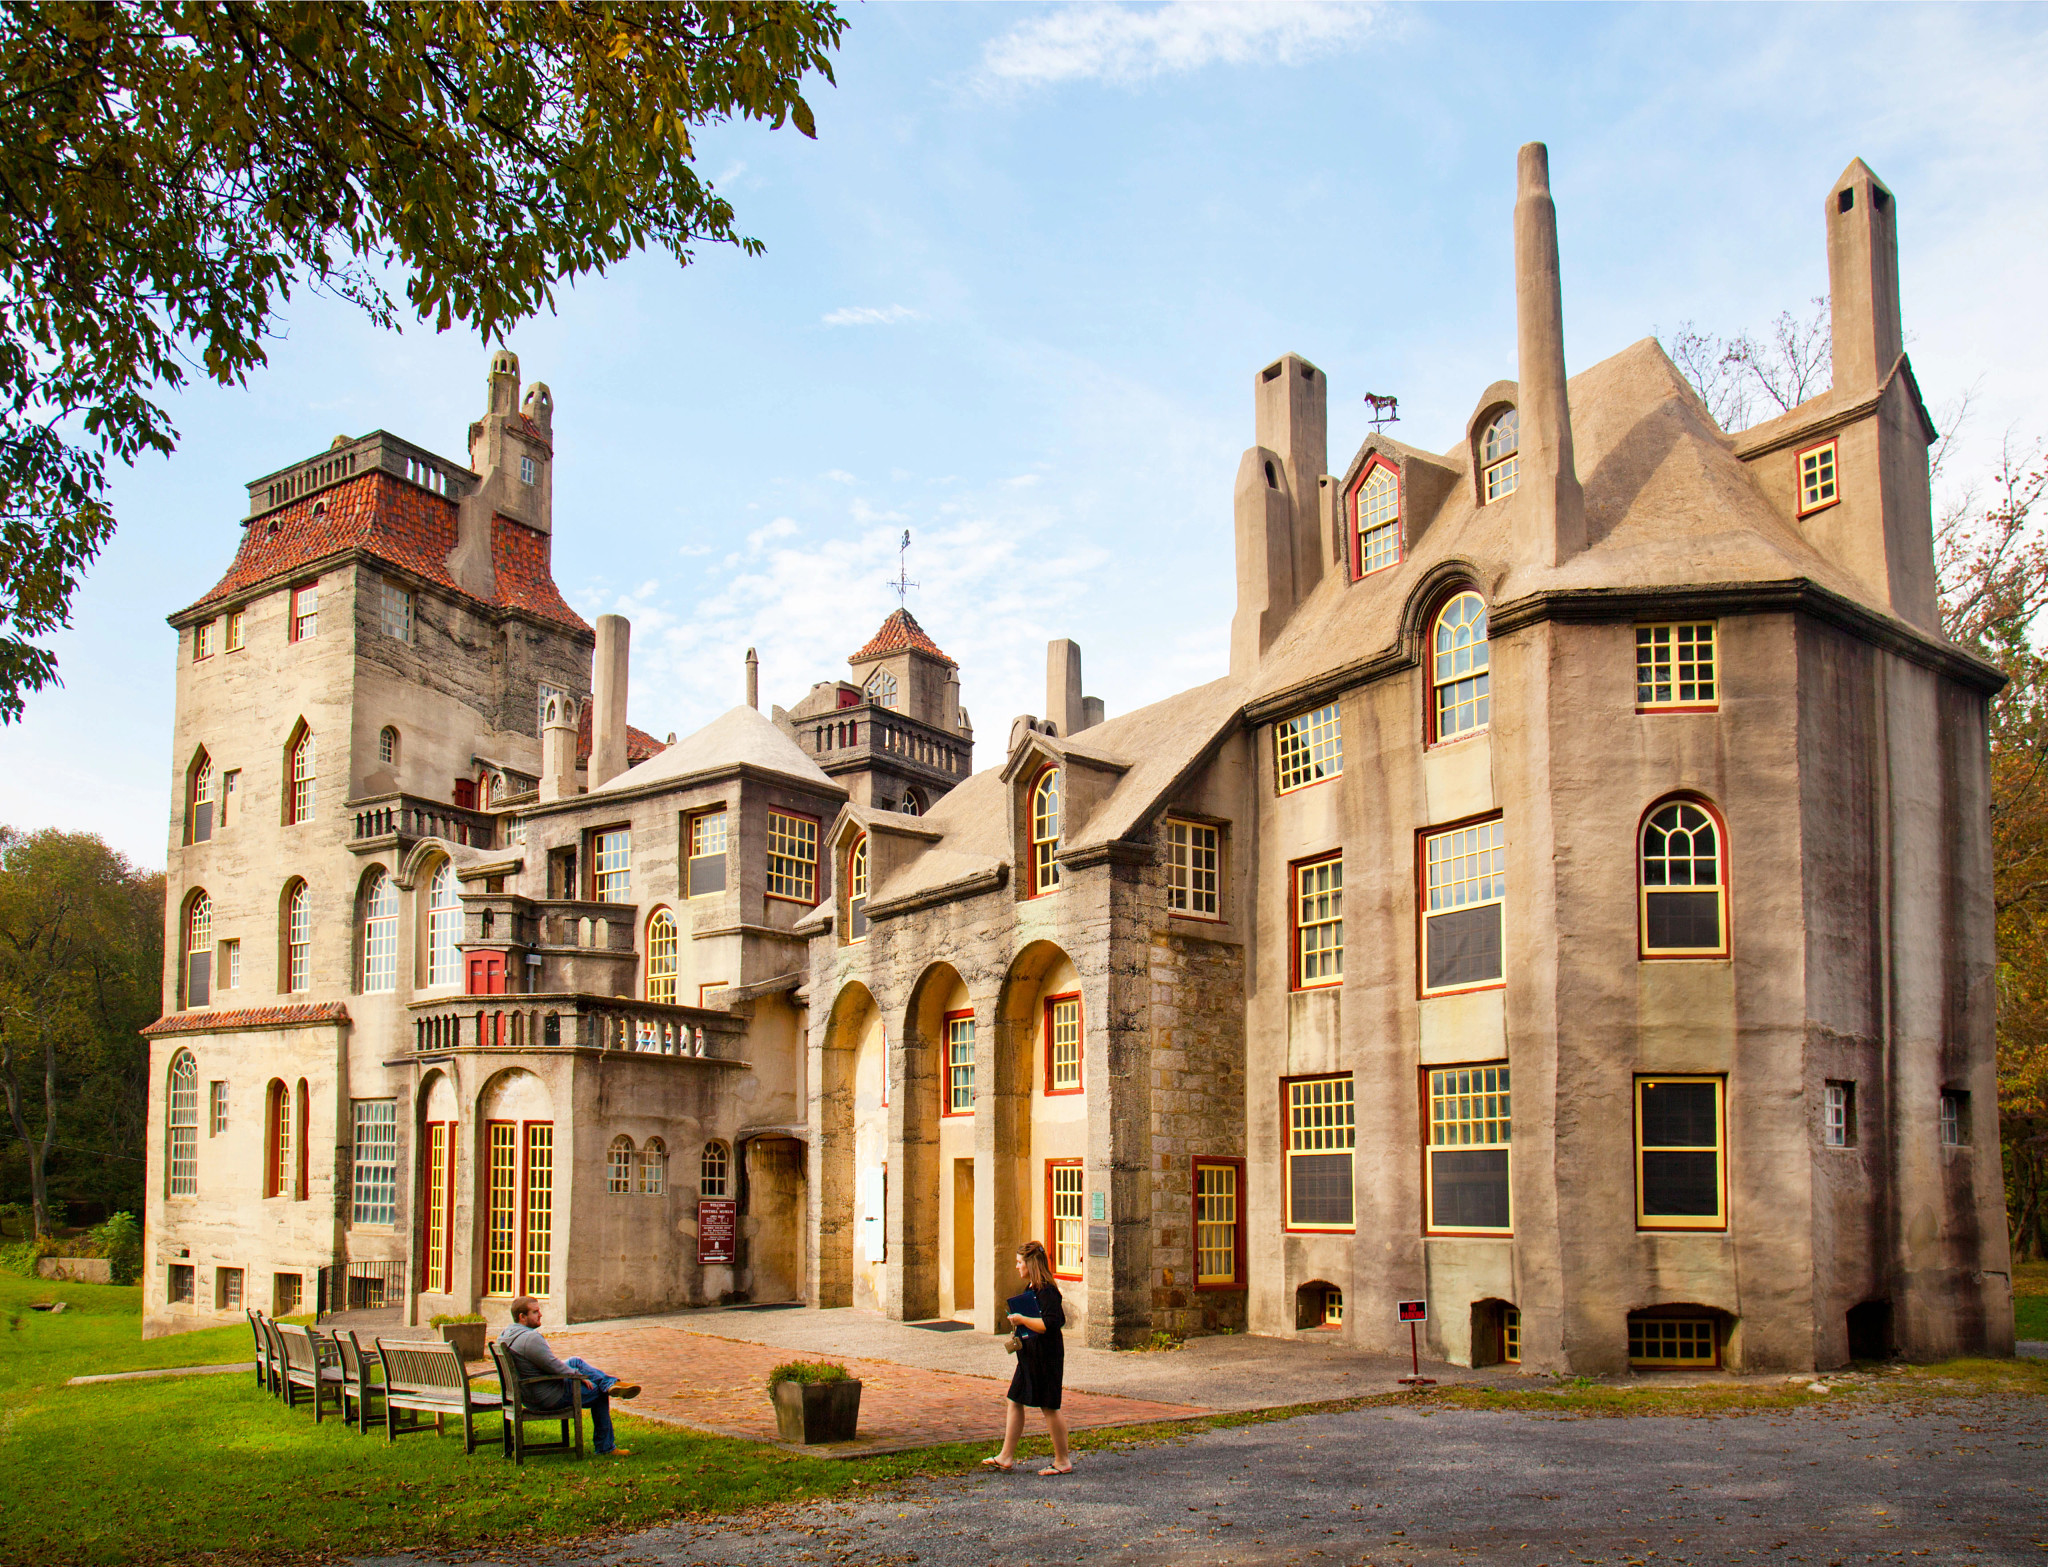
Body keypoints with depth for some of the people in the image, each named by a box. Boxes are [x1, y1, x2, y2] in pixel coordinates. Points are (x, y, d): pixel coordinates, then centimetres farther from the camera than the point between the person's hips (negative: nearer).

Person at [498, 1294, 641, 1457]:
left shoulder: (506, 1333, 4)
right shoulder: (531, 1338, -28)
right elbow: (554, 1366, -24)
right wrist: (580, 1376, -8)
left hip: (527, 1394, 10)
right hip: (548, 1398, -10)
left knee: (576, 1361, 20)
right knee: (599, 1393, 6)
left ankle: (611, 1383, 8)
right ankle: (606, 1448, 14)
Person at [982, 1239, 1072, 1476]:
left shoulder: (1047, 1291, -18)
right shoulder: (1030, 1289, 13)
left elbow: (1049, 1324, -27)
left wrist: (1022, 1320, -20)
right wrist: (1018, 1324, 11)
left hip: (1045, 1356, -10)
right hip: (1029, 1356, 10)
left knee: (1049, 1407, -1)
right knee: (1015, 1402, 11)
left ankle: (1063, 1461, 10)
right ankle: (1006, 1457, 17)